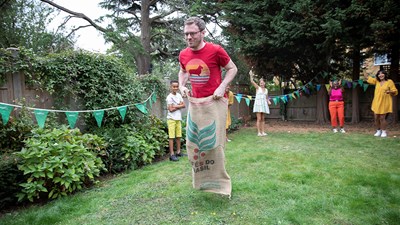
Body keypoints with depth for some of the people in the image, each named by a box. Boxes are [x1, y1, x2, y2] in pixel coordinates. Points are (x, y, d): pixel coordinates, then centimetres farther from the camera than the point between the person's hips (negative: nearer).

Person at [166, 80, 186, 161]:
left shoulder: (179, 95, 10)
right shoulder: (169, 97, -9)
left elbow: (183, 105, 4)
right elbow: (171, 109, -14)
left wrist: (176, 106, -10)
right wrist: (179, 106, -4)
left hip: (178, 118, 7)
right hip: (171, 119, -6)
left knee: (178, 136, 12)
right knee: (171, 136, -5)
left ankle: (178, 152, 23)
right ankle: (172, 154, -2)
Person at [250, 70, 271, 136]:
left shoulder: (266, 90, 15)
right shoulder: (258, 88, 2)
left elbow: (267, 98, 20)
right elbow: (252, 81, -9)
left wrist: (268, 101, 2)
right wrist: (251, 75, -17)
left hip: (264, 104, 5)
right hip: (258, 104, -5)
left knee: (263, 119, 7)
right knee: (259, 119, -8)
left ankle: (263, 132, 11)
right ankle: (259, 132, -5)